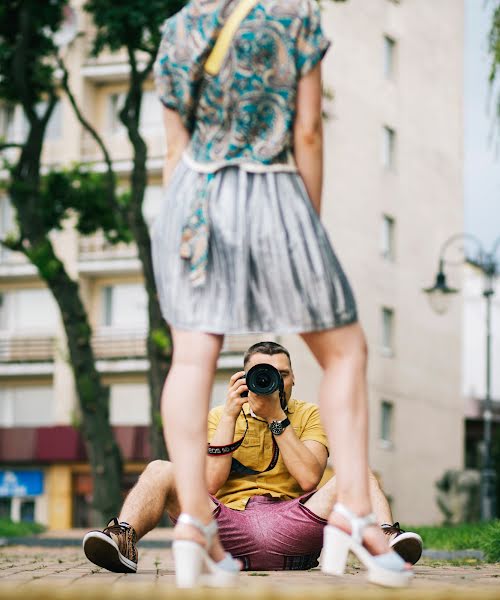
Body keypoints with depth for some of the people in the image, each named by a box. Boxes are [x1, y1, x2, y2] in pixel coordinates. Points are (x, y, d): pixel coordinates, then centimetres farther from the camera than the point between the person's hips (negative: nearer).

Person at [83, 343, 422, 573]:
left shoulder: (308, 415, 14)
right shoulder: (218, 416, 15)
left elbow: (310, 479, -5)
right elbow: (209, 484, -3)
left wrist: (277, 417, -7)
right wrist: (230, 415, -5)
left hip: (289, 528, 0)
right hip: (228, 526, 0)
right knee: (160, 471, -18)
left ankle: (386, 540, -45)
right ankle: (123, 542, -43)